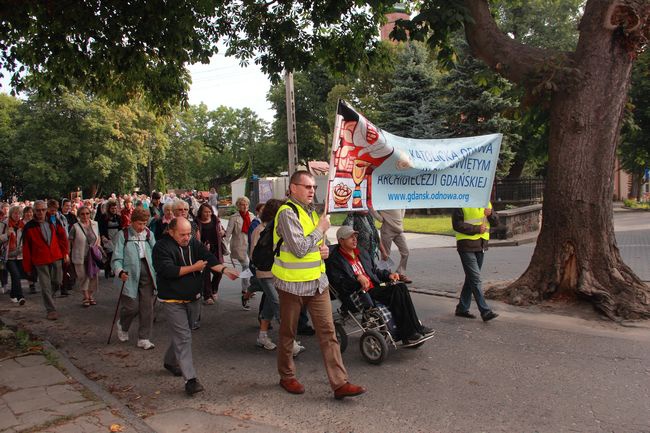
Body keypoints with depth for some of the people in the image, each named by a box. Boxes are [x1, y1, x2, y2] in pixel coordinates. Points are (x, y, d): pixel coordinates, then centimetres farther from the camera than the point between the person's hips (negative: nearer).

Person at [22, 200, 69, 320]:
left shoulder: (53, 223, 5)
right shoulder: (29, 227, -4)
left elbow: (62, 237, 15)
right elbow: (26, 248, -1)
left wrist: (65, 252, 8)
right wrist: (27, 266, -1)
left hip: (56, 258, 3)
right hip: (40, 261, -3)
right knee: (45, 287, -2)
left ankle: (49, 301, 34)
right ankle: (51, 310, 3)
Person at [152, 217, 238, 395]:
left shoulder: (194, 243, 3)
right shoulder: (162, 247, -14)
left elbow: (209, 258, -9)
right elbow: (168, 270, -26)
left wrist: (225, 270, -27)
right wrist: (193, 268, -19)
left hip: (192, 298, 6)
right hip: (173, 301, -6)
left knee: (182, 334, 20)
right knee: (183, 337, -11)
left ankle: (170, 362, 42)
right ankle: (190, 379, -9)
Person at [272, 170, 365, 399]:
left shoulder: (311, 211, 13)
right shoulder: (288, 213, -15)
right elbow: (299, 249, -24)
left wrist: (325, 248, 1)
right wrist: (321, 229, -14)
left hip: (317, 281, 7)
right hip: (292, 283, -7)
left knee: (328, 331, 2)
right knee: (288, 333, 11)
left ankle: (340, 383, 5)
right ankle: (287, 376, 29)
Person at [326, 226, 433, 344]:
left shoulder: (362, 252, 22)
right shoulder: (334, 261, -4)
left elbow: (375, 270, 31)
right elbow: (340, 284, -16)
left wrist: (388, 275, 12)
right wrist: (358, 278, -27)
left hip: (375, 288, 8)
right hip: (358, 295, -7)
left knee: (401, 287, -18)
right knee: (396, 293, -26)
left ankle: (415, 328, -15)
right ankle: (407, 335, -20)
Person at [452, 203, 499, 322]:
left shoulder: (487, 203, 10)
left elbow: (495, 222, 11)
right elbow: (457, 224, -14)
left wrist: (490, 214, -11)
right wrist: (476, 229, -16)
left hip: (481, 245, 7)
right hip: (467, 246, -7)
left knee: (471, 278, 13)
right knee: (475, 279, -8)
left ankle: (462, 308, 23)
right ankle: (485, 312, -5)